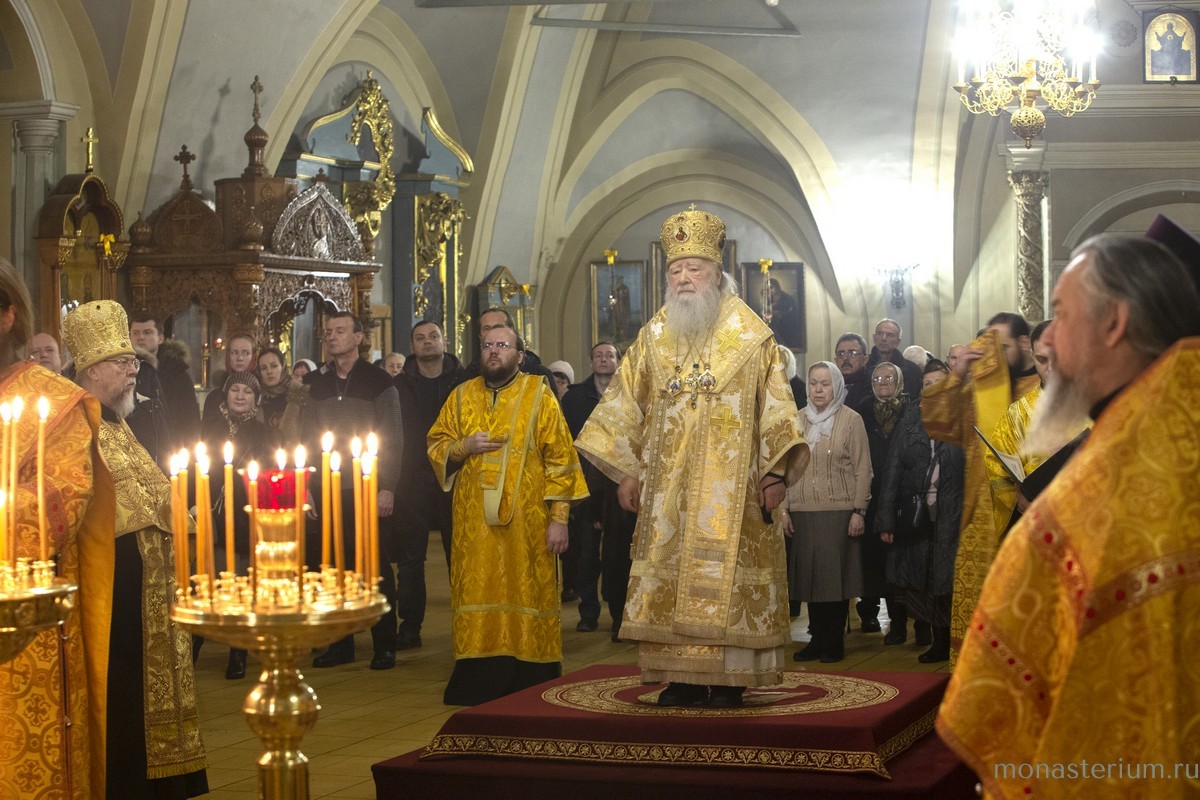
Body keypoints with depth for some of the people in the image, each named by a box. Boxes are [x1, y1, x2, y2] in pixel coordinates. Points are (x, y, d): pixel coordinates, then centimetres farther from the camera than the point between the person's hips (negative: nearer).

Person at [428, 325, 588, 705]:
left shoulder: (539, 395, 2)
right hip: (474, 521, 3)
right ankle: (479, 683, 5)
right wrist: (464, 447, -8)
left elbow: (559, 457, -1)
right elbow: (436, 445, 14)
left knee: (527, 594, -2)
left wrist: (559, 517, -7)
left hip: (526, 520, -2)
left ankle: (529, 682, 5)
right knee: (477, 595, 0)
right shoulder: (462, 396, 12)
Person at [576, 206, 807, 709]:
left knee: (725, 572, -5)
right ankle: (684, 677, 5)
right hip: (667, 485, 4)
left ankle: (727, 678, 0)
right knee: (670, 575, 0)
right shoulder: (654, 336, 11)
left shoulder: (751, 336, 1)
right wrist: (627, 471, 7)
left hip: (730, 485, -3)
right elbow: (629, 404, 13)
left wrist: (775, 474, -12)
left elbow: (775, 406, -3)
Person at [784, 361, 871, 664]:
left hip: (839, 511, -3)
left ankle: (834, 643, 6)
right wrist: (785, 509, 7)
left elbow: (863, 469, 0)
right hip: (803, 512, 3)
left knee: (835, 576, -2)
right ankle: (817, 641, 11)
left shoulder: (851, 420, 1)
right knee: (809, 576, 3)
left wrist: (859, 511, -7)